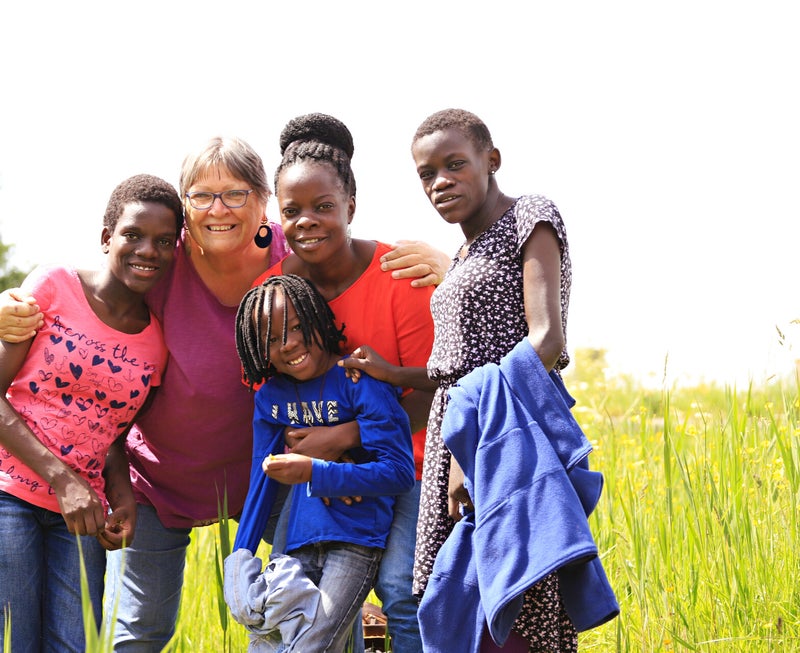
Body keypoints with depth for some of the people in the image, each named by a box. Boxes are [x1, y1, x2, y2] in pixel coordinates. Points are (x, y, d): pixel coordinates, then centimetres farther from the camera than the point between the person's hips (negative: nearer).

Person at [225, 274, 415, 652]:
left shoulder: (358, 380, -10)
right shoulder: (271, 397, 8)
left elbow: (400, 472, -14)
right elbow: (262, 480, 14)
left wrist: (314, 472, -20)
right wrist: (239, 560, 9)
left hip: (357, 540, -6)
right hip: (300, 546, 6)